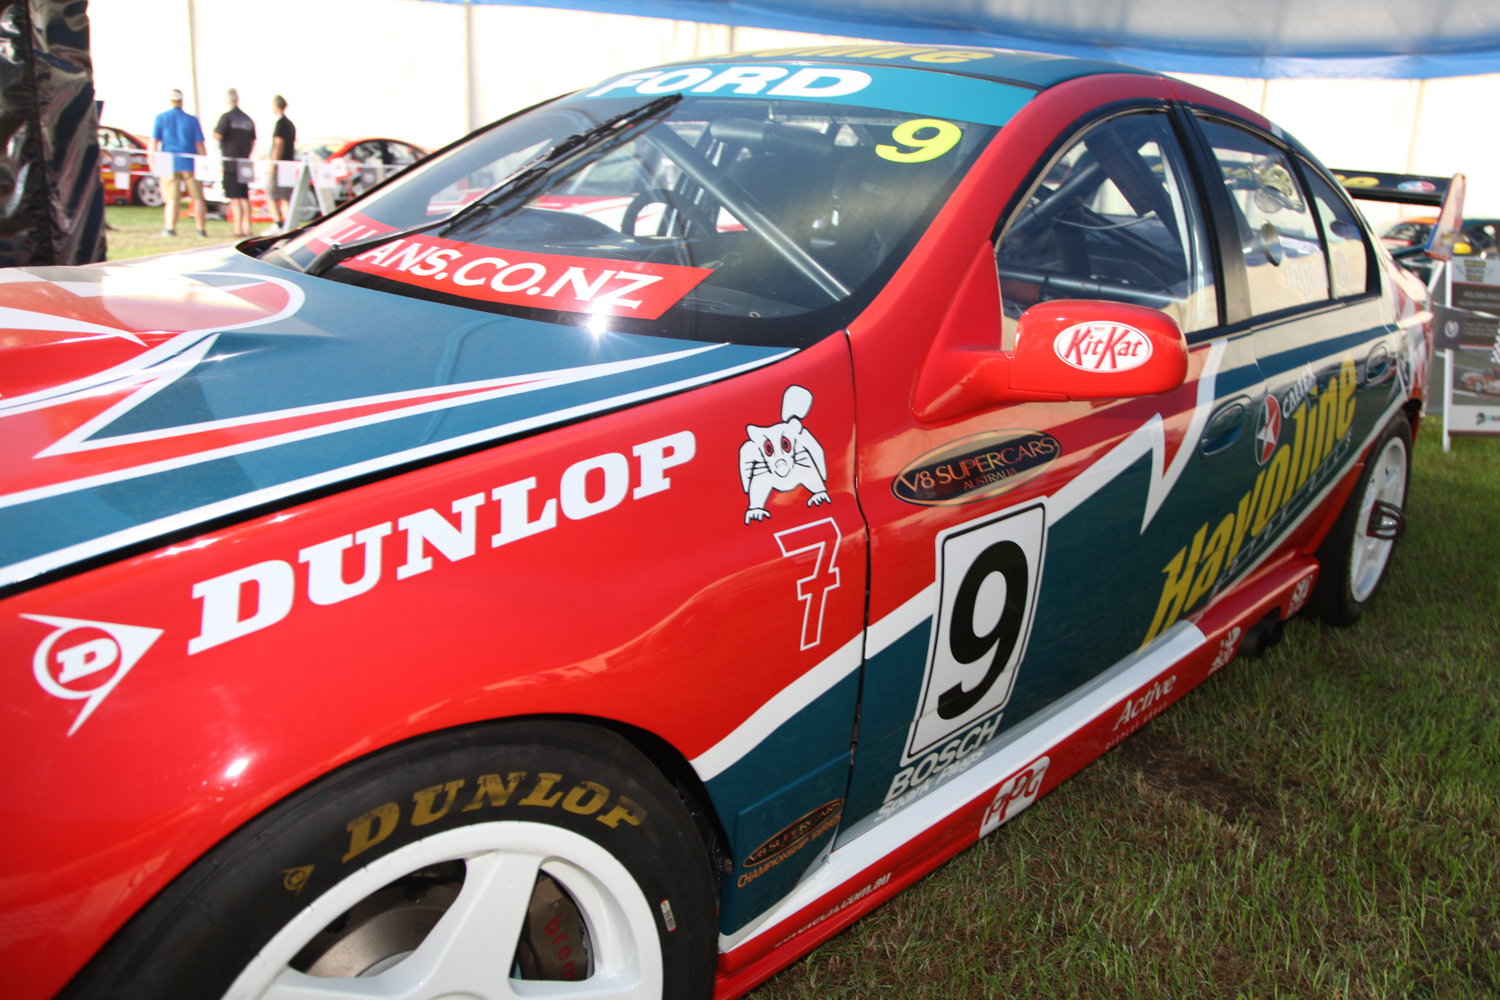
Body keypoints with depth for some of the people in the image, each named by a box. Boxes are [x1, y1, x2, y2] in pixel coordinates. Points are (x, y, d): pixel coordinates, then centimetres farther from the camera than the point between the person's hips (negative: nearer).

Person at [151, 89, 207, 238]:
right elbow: (199, 145, 1)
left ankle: (170, 228, -13)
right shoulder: (191, 120, 2)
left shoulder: (161, 118, 3)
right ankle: (201, 229, 7)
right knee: (198, 198, 7)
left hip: (170, 164, 0)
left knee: (172, 198, 0)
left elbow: (153, 142, -1)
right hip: (190, 164, 0)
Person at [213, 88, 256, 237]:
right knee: (244, 196, 11)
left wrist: (213, 131, 7)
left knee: (235, 197, -6)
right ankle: (246, 227, 11)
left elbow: (218, 136, -15)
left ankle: (238, 228, -8)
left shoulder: (226, 117, -8)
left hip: (230, 161, -6)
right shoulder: (247, 119, 11)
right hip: (244, 162, 6)